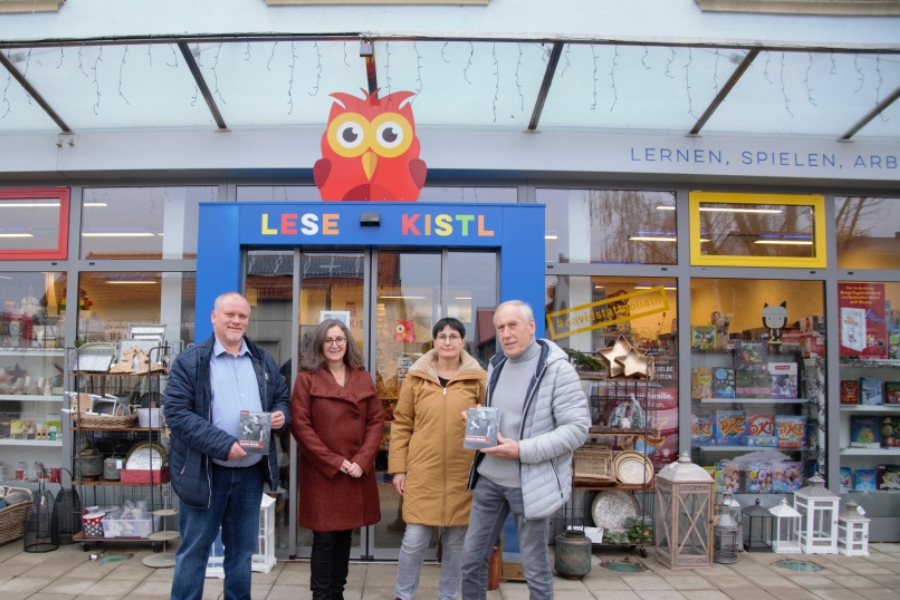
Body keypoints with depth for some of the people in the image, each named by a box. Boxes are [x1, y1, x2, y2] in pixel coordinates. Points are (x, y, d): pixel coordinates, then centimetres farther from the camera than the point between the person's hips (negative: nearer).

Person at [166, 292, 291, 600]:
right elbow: (176, 412, -15)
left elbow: (283, 398, 16)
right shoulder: (189, 361, -7)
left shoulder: (263, 361, 8)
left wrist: (281, 415, -10)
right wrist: (223, 445, -23)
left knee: (242, 549, 16)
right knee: (194, 549, 6)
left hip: (252, 471, 4)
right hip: (204, 471, -4)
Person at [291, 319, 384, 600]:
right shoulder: (306, 378, -2)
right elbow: (300, 425, -9)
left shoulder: (363, 379, 9)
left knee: (345, 535, 12)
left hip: (357, 471, 4)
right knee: (324, 537, -1)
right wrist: (334, 462, -13)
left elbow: (376, 421, 6)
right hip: (321, 471, -4)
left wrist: (362, 460, -8)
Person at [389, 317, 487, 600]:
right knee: (414, 540, 2)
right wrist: (398, 468, 1)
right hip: (422, 473, 0)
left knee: (456, 541, 10)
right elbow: (401, 425, 5)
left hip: (462, 474, 1)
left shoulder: (479, 379, 1)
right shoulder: (416, 377, 2)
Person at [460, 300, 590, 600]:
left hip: (530, 483, -6)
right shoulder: (496, 365, 9)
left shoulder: (557, 369, -14)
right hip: (489, 478, 7)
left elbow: (578, 428, -17)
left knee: (535, 568, 8)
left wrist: (522, 450, -23)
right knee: (472, 557, 14)